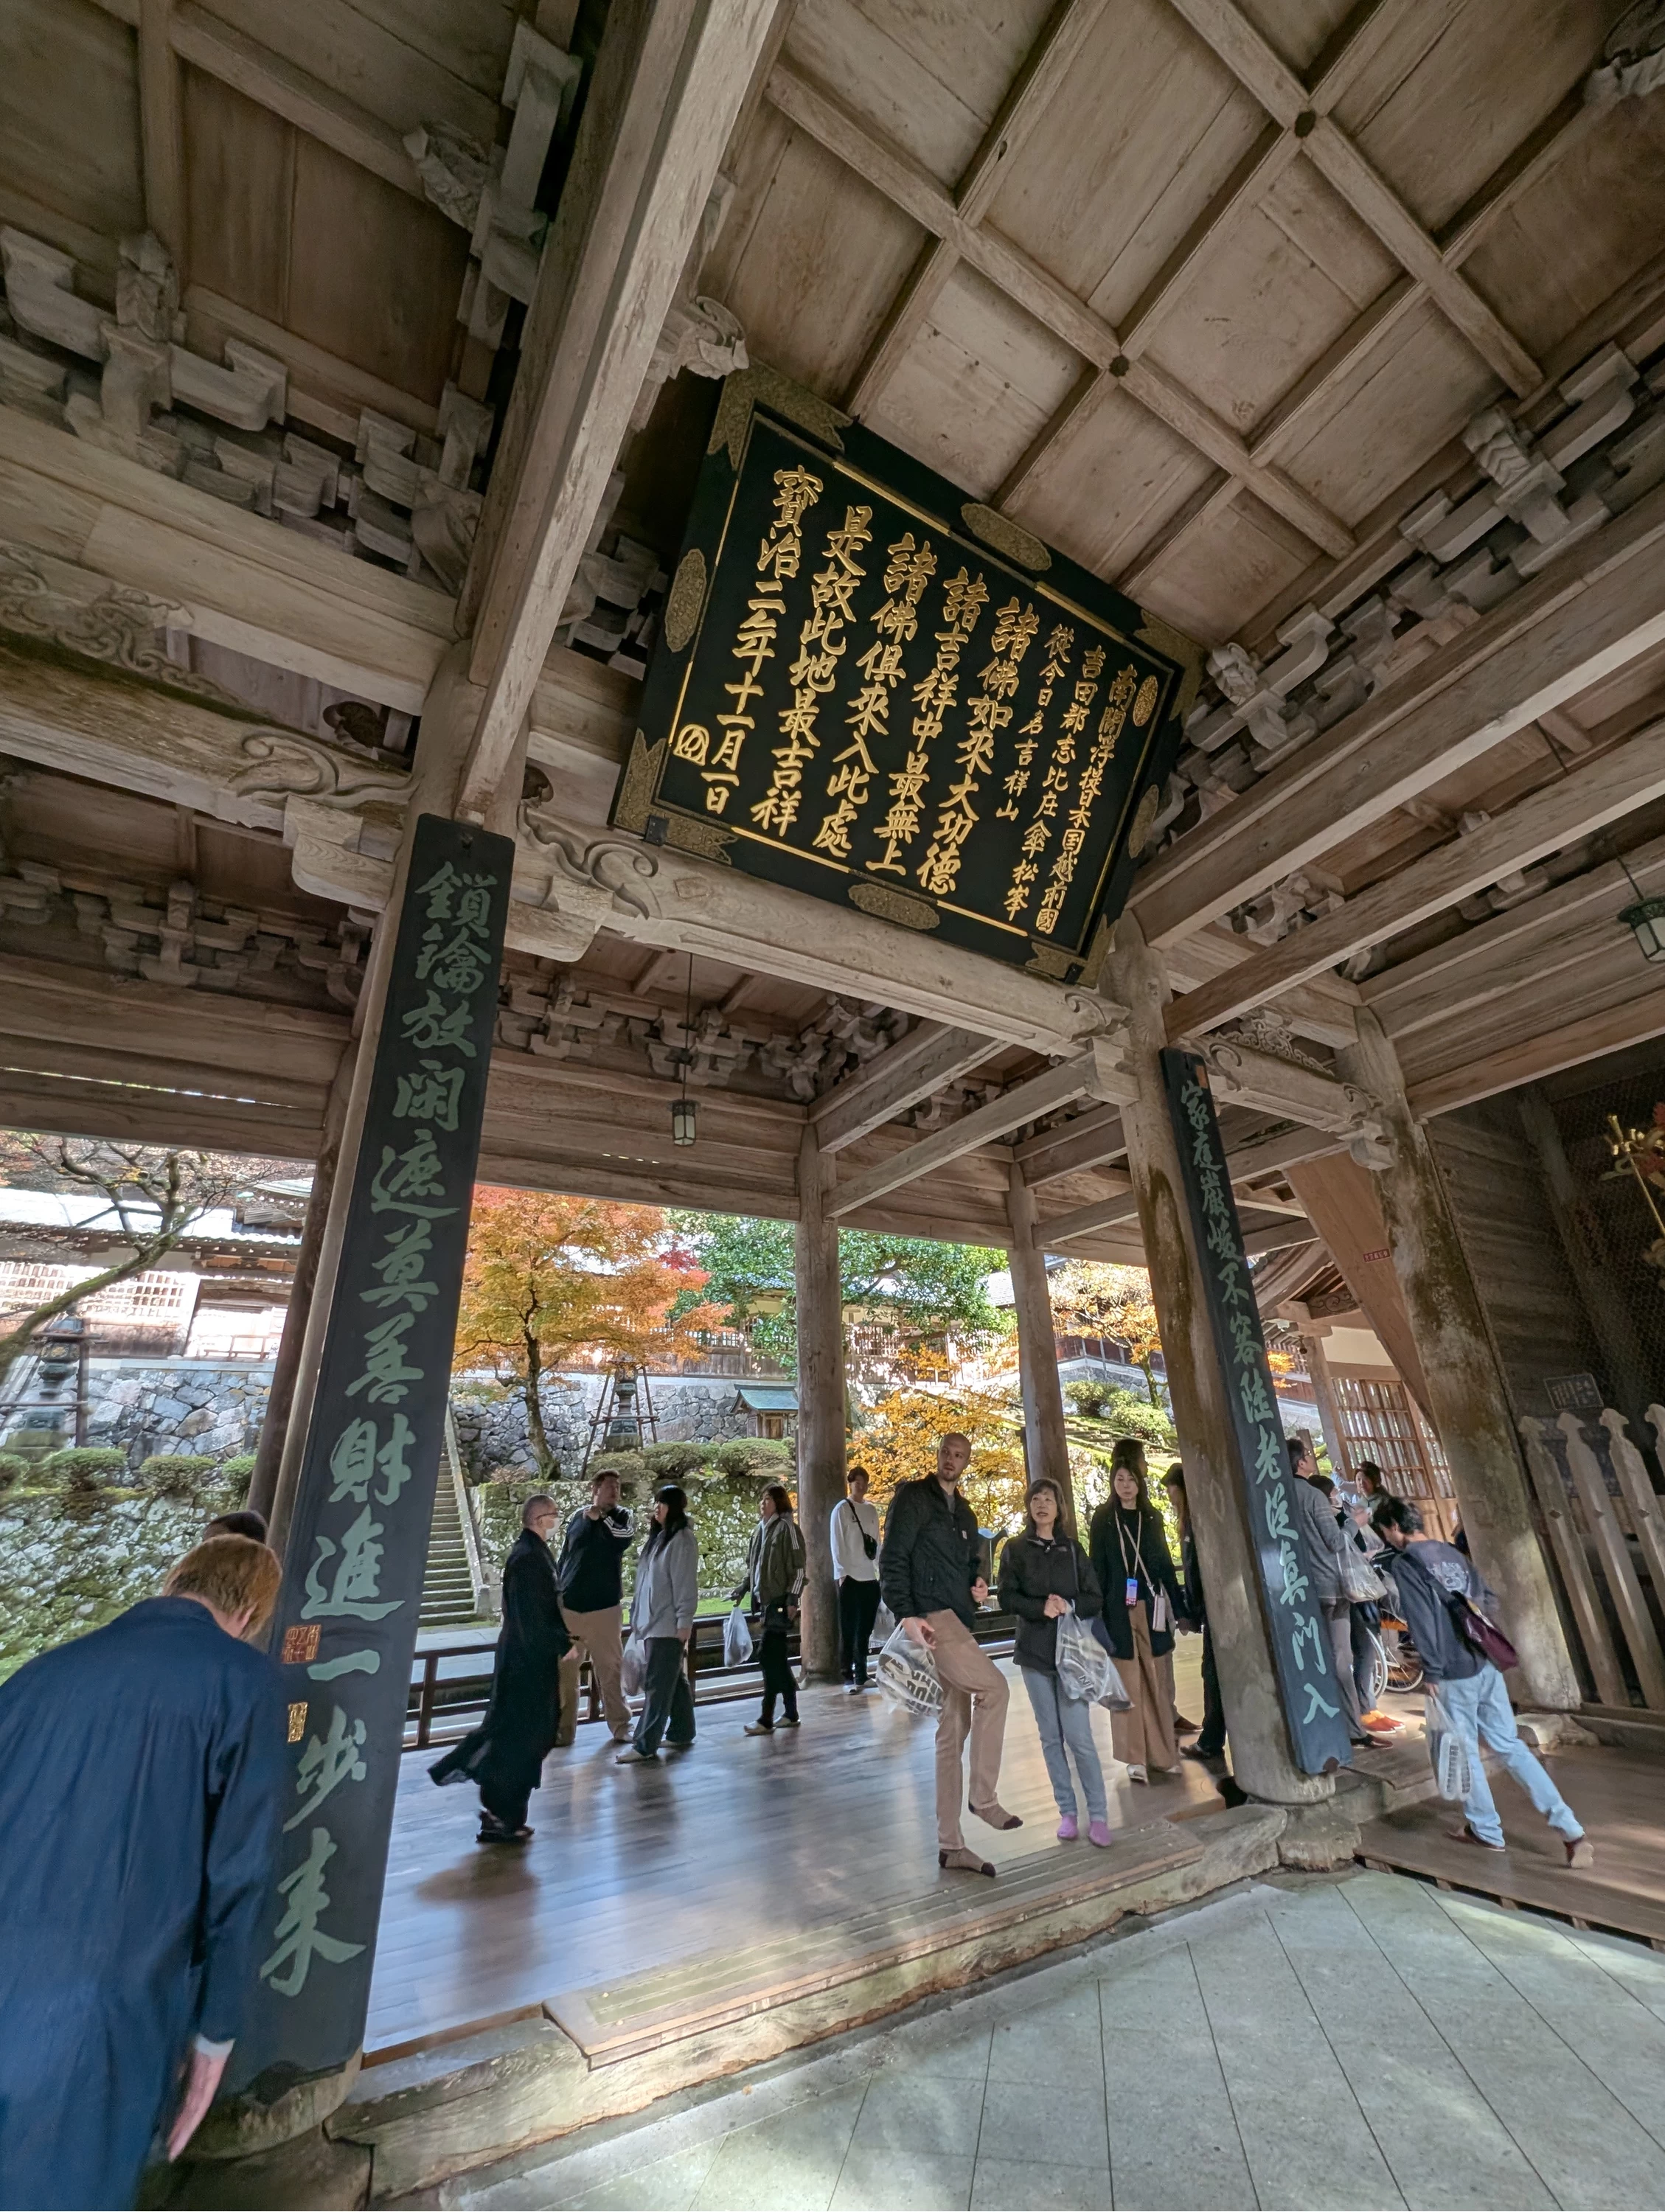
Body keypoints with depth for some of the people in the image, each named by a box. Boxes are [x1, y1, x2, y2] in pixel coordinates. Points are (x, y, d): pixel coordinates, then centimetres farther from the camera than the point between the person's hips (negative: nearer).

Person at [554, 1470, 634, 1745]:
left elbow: (623, 1539, -20)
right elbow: (563, 1559, 10)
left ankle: (621, 1726, 18)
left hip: (604, 1607, -1)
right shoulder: (578, 1517, 3)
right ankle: (563, 1729, 20)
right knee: (563, 1670, 7)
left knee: (611, 1668, 6)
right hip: (568, 1606, 1)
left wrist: (600, 1515, -18)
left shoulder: (620, 1517, 1)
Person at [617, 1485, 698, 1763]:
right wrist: (637, 1616, 15)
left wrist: (684, 1623, -19)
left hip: (669, 1625, -9)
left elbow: (687, 1585, -17)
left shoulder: (682, 1539, -14)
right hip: (652, 1622, 9)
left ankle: (645, 1746, 1)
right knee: (674, 1681, 17)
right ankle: (681, 1734, 26)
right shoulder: (657, 1537, 13)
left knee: (658, 1685, -4)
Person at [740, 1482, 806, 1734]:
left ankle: (766, 1719, 0)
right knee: (777, 1656, 12)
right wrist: (743, 1588, 12)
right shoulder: (759, 1529, 11)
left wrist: (792, 1599, -16)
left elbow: (798, 1566, -13)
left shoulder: (786, 1528, -11)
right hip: (765, 1599, 8)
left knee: (769, 1654, -7)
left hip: (780, 1601, -8)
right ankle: (791, 1713, 23)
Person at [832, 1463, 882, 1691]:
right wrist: (842, 1573, -12)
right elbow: (837, 1545, -6)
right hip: (850, 1578, -5)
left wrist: (882, 1570, 9)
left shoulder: (872, 1510, 13)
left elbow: (877, 1543, 14)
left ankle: (860, 1676, 18)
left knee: (864, 1631, 10)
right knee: (849, 1630, -1)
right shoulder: (842, 1509, -3)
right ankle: (848, 1676, 6)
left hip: (870, 1578, 5)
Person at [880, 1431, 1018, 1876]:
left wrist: (980, 1584, 5)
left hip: (959, 1623, 8)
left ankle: (950, 1844, 19)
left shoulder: (964, 1514, 18)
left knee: (953, 1731, 10)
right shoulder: (913, 1497, -7)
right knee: (995, 1688, -16)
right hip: (930, 1618, -8)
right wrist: (907, 1616, -20)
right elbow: (892, 1559, -12)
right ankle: (984, 1796, -1)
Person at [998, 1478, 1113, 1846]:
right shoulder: (1015, 1548, 1)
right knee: (1051, 1737, 8)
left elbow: (1095, 1599, 3)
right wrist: (1041, 1608, -21)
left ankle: (1098, 1816, 8)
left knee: (1079, 1737, -5)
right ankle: (1067, 1812, 21)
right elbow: (1007, 1598, -6)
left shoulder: (1072, 1548, 4)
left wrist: (1070, 1605, -16)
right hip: (1034, 1652, 1)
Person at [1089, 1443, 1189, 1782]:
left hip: (1152, 1608, 3)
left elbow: (1165, 1565, 12)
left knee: (1157, 1682, 6)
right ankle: (1137, 1759, 6)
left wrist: (1178, 1608, 10)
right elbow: (1098, 1570, -2)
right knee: (1129, 1684, -1)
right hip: (1120, 1611, -3)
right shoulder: (1102, 1520, -1)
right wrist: (1098, 1616, -7)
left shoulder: (1152, 1517, 8)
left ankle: (1162, 1754, 17)